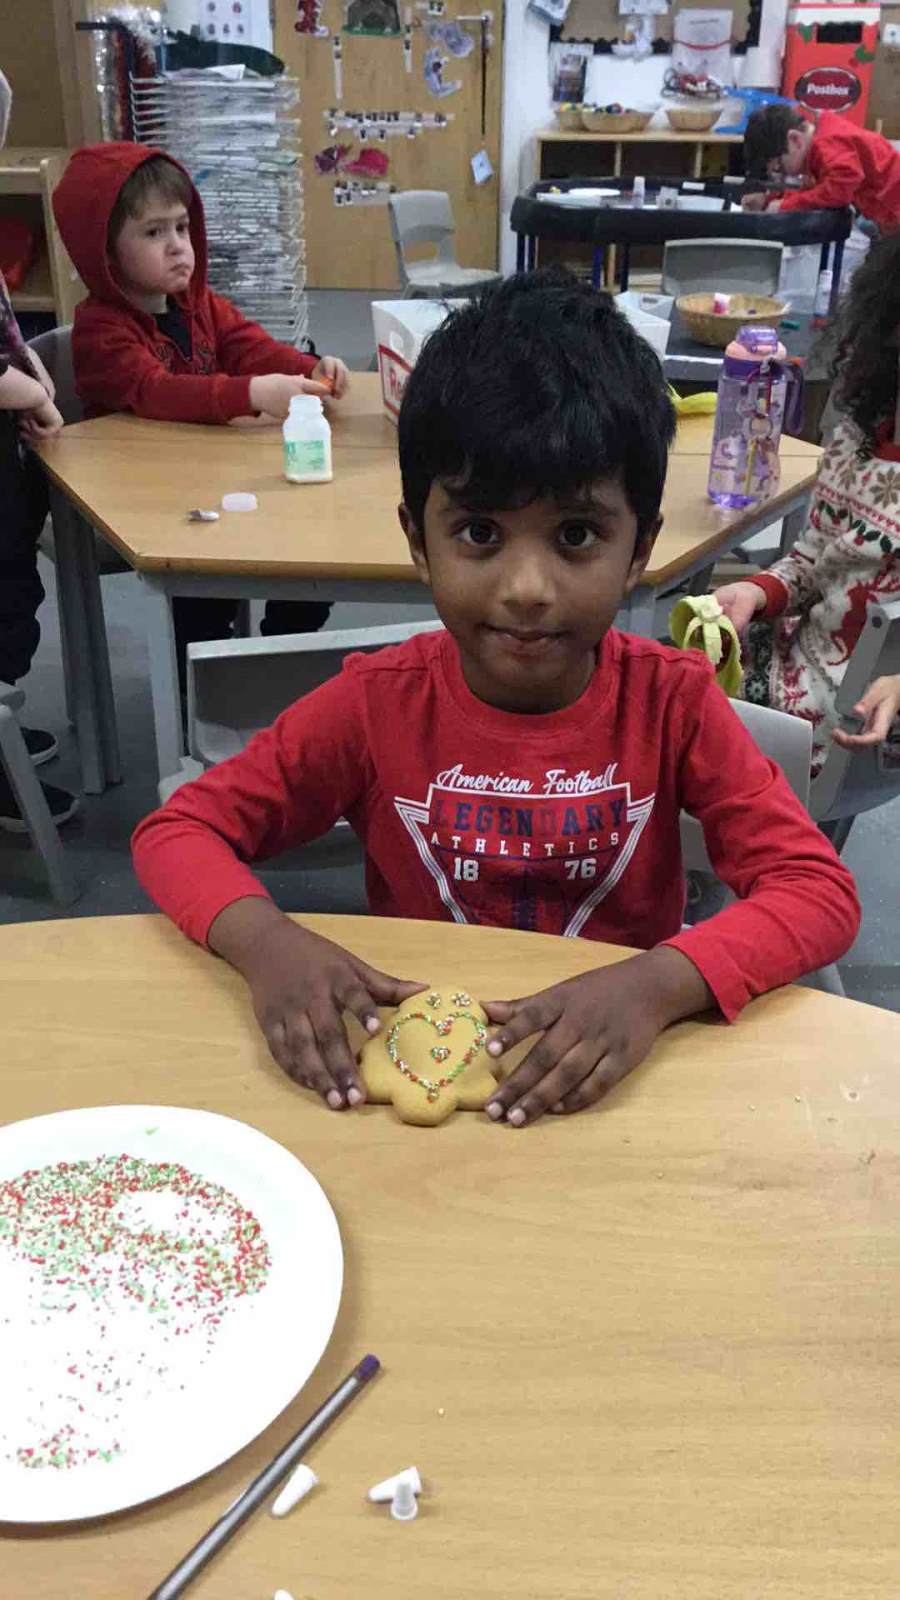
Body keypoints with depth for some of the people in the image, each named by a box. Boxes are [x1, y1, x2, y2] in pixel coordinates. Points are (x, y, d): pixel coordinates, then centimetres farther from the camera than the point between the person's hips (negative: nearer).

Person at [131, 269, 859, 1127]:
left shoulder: (672, 702, -12)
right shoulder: (378, 703, -12)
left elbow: (822, 891, -15)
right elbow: (176, 830, -7)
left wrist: (659, 984, -33)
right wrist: (267, 941, -28)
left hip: (612, 1072, 1)